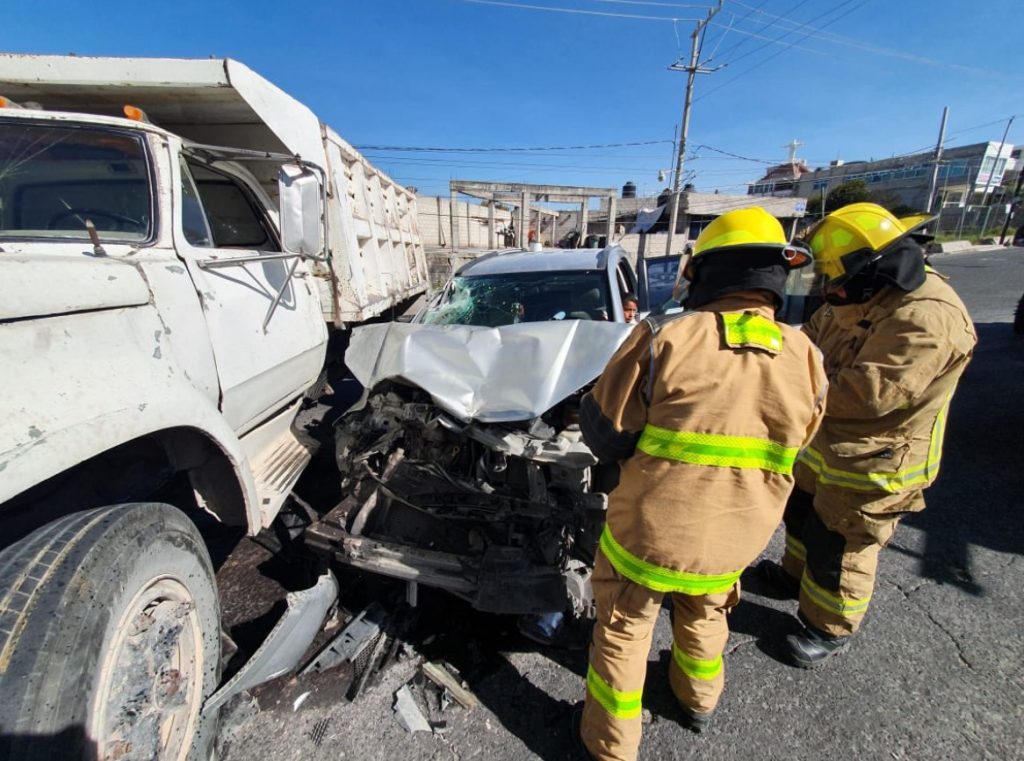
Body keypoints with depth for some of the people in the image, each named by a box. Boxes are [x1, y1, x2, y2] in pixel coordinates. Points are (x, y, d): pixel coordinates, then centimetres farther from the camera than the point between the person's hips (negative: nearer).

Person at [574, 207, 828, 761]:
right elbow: (792, 448, 7)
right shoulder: (805, 359, -7)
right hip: (733, 542, 5)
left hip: (646, 535, -4)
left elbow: (605, 433, -16)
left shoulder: (662, 337, -21)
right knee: (704, 617, 34)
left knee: (621, 634, 21)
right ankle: (698, 701, 61)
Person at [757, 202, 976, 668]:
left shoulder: (928, 319, -29)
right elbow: (813, 336, 8)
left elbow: (869, 392, -34)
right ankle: (796, 575, 51)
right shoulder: (863, 297, 0)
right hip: (829, 445, 9)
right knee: (802, 513, 25)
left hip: (872, 464, -9)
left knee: (838, 549, 7)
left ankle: (831, 629, 32)